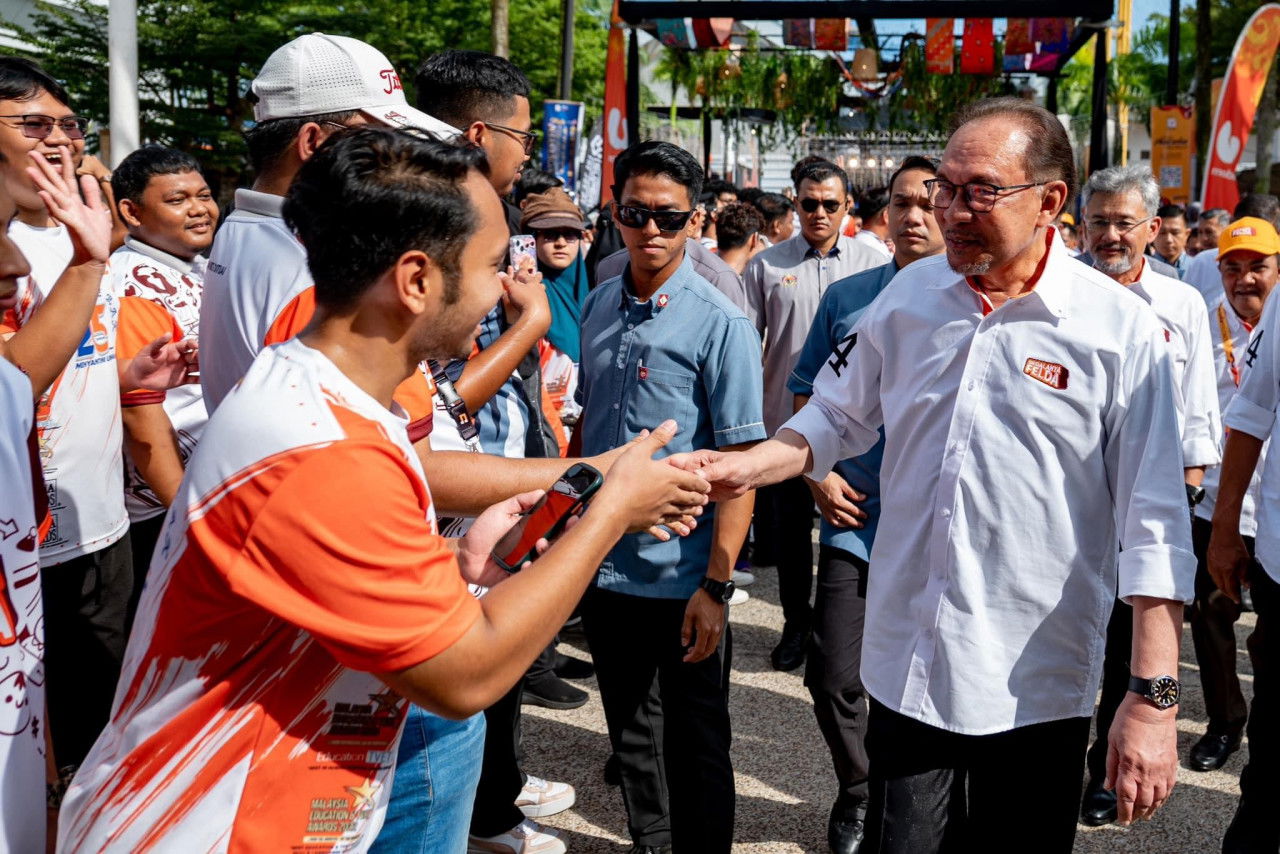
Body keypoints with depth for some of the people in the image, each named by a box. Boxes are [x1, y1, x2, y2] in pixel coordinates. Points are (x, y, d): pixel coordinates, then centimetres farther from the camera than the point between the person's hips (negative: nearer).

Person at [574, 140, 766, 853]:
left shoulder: (721, 324, -13)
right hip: (603, 563, 5)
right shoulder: (600, 305, 3)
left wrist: (716, 585, -19)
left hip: (681, 575, -5)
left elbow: (740, 462, -15)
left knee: (694, 741, 9)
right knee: (627, 726, 20)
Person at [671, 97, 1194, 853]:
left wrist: (1153, 700, -13)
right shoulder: (908, 297, 1)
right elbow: (837, 421, 14)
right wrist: (743, 468, -4)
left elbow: (1155, 529, -10)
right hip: (906, 670, 3)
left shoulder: (1122, 329, -10)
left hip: (1038, 691, -2)